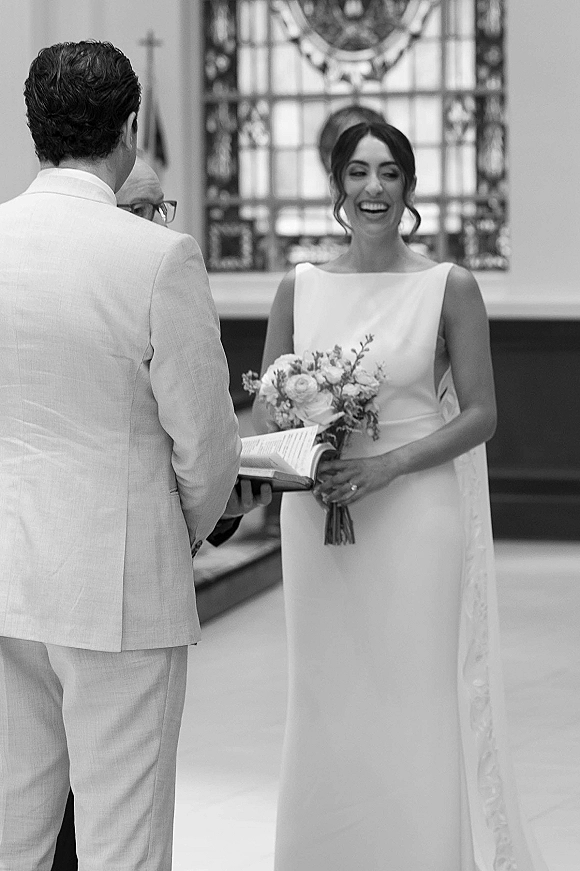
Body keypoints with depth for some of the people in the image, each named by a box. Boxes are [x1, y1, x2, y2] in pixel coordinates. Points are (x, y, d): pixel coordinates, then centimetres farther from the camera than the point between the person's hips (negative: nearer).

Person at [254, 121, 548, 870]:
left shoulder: (448, 288, -3)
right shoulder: (299, 289, 6)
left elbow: (480, 415, -3)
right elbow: (265, 410, 10)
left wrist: (387, 464, -15)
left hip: (416, 519, -3)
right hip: (317, 521, 3)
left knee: (417, 706, -2)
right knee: (327, 705, 7)